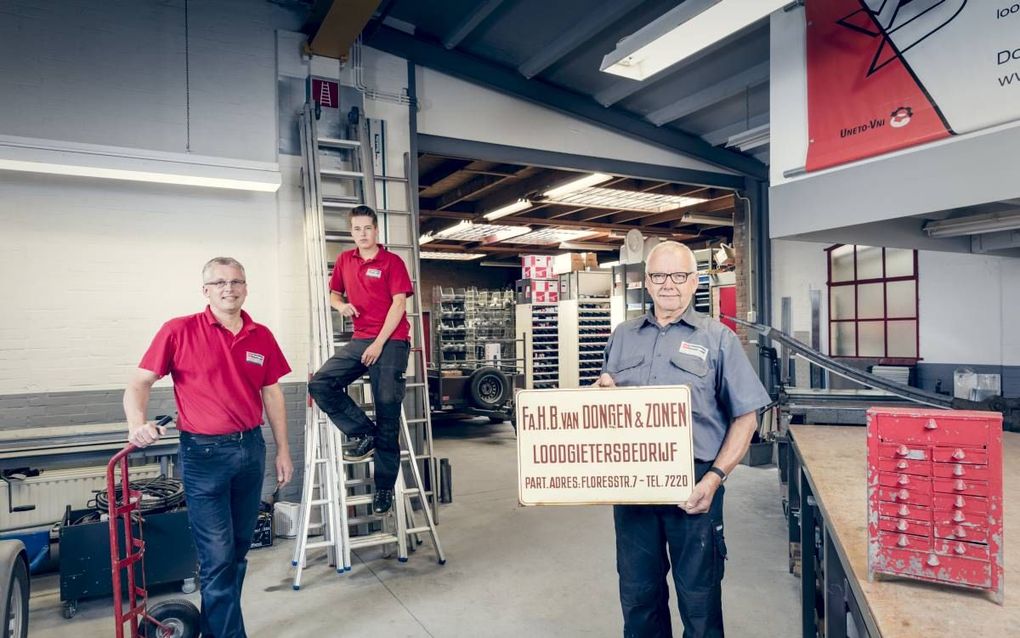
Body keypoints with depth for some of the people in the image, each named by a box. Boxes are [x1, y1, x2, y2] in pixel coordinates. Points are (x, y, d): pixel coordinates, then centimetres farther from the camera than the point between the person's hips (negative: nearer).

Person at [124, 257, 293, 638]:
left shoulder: (261, 337, 5)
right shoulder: (179, 331, -6)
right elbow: (140, 382, -4)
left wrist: (283, 450, 11)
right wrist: (137, 423, -23)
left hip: (251, 449, 5)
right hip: (204, 453, -4)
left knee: (239, 549, 16)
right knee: (218, 556, -2)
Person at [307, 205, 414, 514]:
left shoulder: (392, 262, -3)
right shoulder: (344, 260, 12)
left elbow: (399, 303, -10)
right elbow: (334, 293, 24)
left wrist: (379, 343, -15)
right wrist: (341, 305, -1)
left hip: (391, 341, -5)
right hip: (360, 340, 5)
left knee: (387, 409, -3)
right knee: (320, 384, -13)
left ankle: (385, 487, 7)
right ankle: (364, 433, 2)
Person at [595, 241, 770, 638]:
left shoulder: (718, 338, 0)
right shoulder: (622, 336, 10)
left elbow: (745, 417, -2)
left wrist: (715, 477, -12)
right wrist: (603, 389, -4)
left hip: (694, 484, -3)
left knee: (699, 597, 11)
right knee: (637, 592, 16)